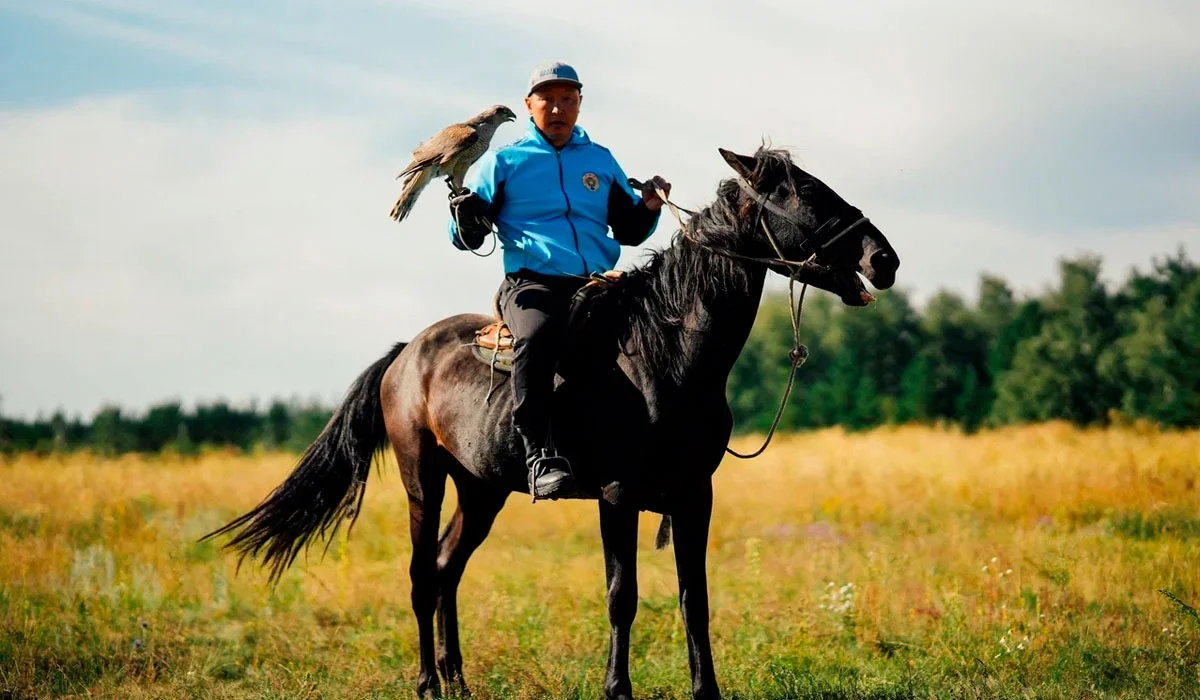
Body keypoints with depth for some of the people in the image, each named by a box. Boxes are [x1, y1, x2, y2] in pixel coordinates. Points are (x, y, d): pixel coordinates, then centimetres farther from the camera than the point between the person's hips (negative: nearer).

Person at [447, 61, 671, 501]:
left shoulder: (602, 161, 21)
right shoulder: (504, 162, 11)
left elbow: (629, 232, 26)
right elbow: (465, 239, 8)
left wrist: (649, 206, 6)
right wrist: (467, 222, -15)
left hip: (598, 286, 4)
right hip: (533, 284, -4)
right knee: (537, 335, -37)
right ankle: (540, 455, -40)